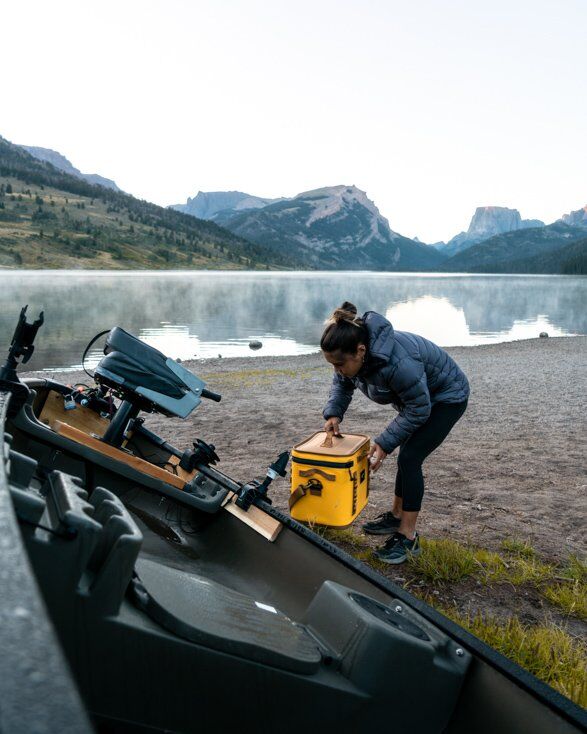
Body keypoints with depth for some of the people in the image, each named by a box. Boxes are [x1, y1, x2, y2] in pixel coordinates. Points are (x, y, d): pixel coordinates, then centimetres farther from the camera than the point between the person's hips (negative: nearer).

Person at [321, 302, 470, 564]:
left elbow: (418, 410, -30)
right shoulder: (354, 353, -17)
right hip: (417, 395, 8)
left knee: (409, 458, -14)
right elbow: (342, 384, 3)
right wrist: (333, 413, -13)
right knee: (407, 457, 14)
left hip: (447, 397, -8)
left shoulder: (398, 363, -42)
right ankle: (396, 517, 29)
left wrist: (385, 443, -26)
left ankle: (408, 537, -5)